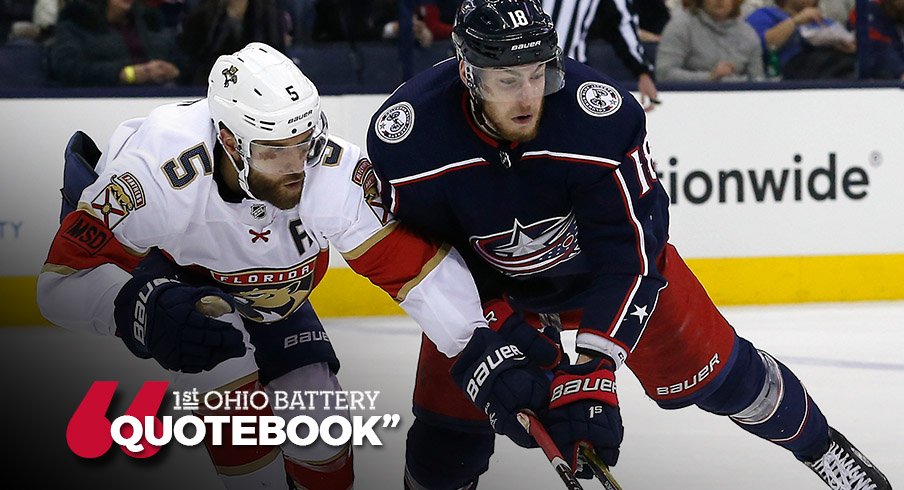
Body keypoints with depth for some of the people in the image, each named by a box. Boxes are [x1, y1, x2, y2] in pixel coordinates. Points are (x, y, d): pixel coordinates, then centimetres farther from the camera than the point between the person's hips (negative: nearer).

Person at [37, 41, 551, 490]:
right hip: (159, 276, -3)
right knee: (225, 356, -31)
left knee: (321, 434, -5)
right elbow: (64, 280, -39)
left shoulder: (336, 172, -35)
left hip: (273, 298, 3)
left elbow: (416, 264, -28)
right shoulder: (160, 175, -43)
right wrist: (146, 309, -58)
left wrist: (485, 349, -39)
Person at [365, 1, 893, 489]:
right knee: (448, 428, -5)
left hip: (609, 257, -1)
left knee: (708, 368, 7)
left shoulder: (603, 116, -38)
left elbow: (629, 254, -35)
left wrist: (591, 368, -42)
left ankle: (819, 443, 34)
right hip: (479, 284, 1)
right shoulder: (407, 137, -32)